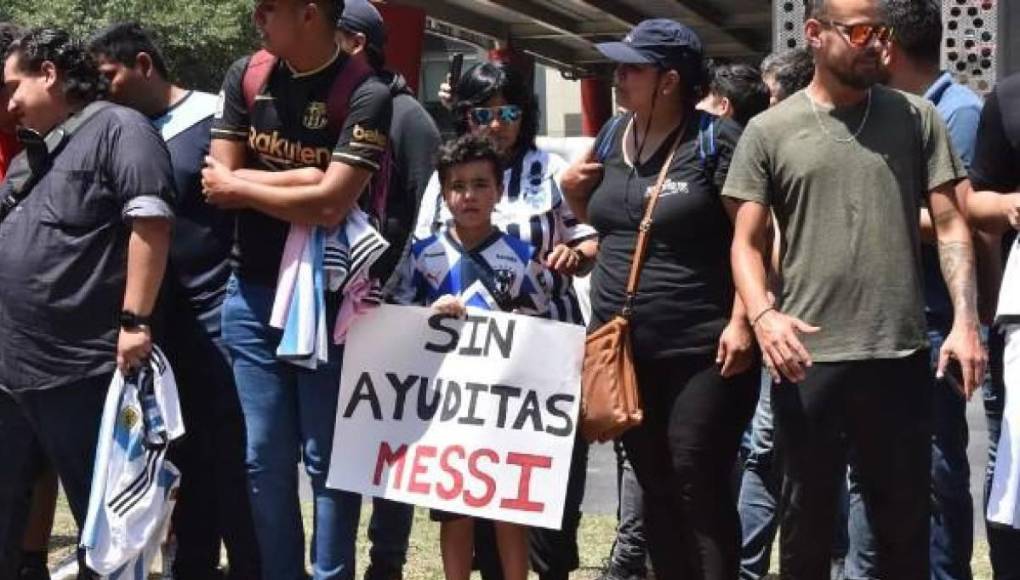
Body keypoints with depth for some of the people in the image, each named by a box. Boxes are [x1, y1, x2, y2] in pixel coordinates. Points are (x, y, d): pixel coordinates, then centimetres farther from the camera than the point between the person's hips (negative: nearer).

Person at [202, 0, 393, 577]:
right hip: (251, 295, 4)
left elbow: (330, 205, -19)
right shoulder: (245, 77, 4)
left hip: (328, 299, -4)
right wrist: (303, 180, -11)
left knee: (328, 459, 3)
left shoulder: (365, 95, -12)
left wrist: (242, 185, -6)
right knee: (265, 458, 8)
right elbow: (218, 184, 1)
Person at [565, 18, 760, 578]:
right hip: (624, 350, 7)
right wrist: (573, 191, 4)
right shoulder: (612, 136, 11)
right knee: (655, 488, 13)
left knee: (699, 488, -4)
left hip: (702, 350, -7)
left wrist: (741, 322, -19)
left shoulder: (715, 138, -9)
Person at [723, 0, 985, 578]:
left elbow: (950, 225, 4)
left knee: (906, 520, 10)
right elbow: (748, 241, 3)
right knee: (808, 516, 10)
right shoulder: (769, 131, 3)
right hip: (807, 357, -1)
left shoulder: (917, 118, 6)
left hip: (900, 356, 1)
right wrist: (762, 314, -16)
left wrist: (966, 320, -8)